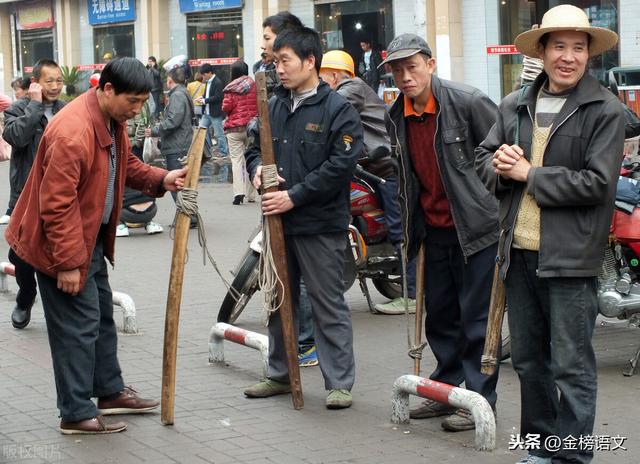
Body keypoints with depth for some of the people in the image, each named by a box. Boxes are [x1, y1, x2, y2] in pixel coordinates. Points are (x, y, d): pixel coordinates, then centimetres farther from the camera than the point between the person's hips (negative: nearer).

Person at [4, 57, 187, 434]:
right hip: (61, 244, -10)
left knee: (102, 316, 20)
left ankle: (110, 391, 34)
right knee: (79, 325, -4)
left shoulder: (113, 120, 0)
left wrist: (161, 179, -4)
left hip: (92, 237, 10)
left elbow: (126, 164, 16)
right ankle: (76, 413, 5)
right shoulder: (72, 132, -30)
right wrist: (68, 263, -25)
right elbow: (57, 205, -28)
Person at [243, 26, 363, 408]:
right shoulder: (274, 107, 11)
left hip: (320, 225, -7)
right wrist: (258, 168, -3)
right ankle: (280, 374, 29)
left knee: (329, 305, -1)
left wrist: (294, 196, -19)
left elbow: (340, 166, -17)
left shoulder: (338, 110, -9)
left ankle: (340, 383, 6)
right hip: (278, 221, 7)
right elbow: (255, 148, 21)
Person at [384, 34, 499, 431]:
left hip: (476, 227, -7)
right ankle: (448, 389, 28)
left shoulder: (468, 102, -15)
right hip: (434, 231, 7)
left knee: (477, 317, -1)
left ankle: (480, 398, 8)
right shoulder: (397, 117, 6)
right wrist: (411, 225, 20)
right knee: (440, 316, 15)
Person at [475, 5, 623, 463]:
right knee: (528, 358, 16)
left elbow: (596, 183, -15)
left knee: (572, 365, -2)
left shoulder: (607, 111, -7)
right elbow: (484, 157, 18)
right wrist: (500, 167, -6)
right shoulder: (514, 106, 10)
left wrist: (528, 174, -12)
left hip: (570, 255, -6)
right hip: (519, 252, 6)